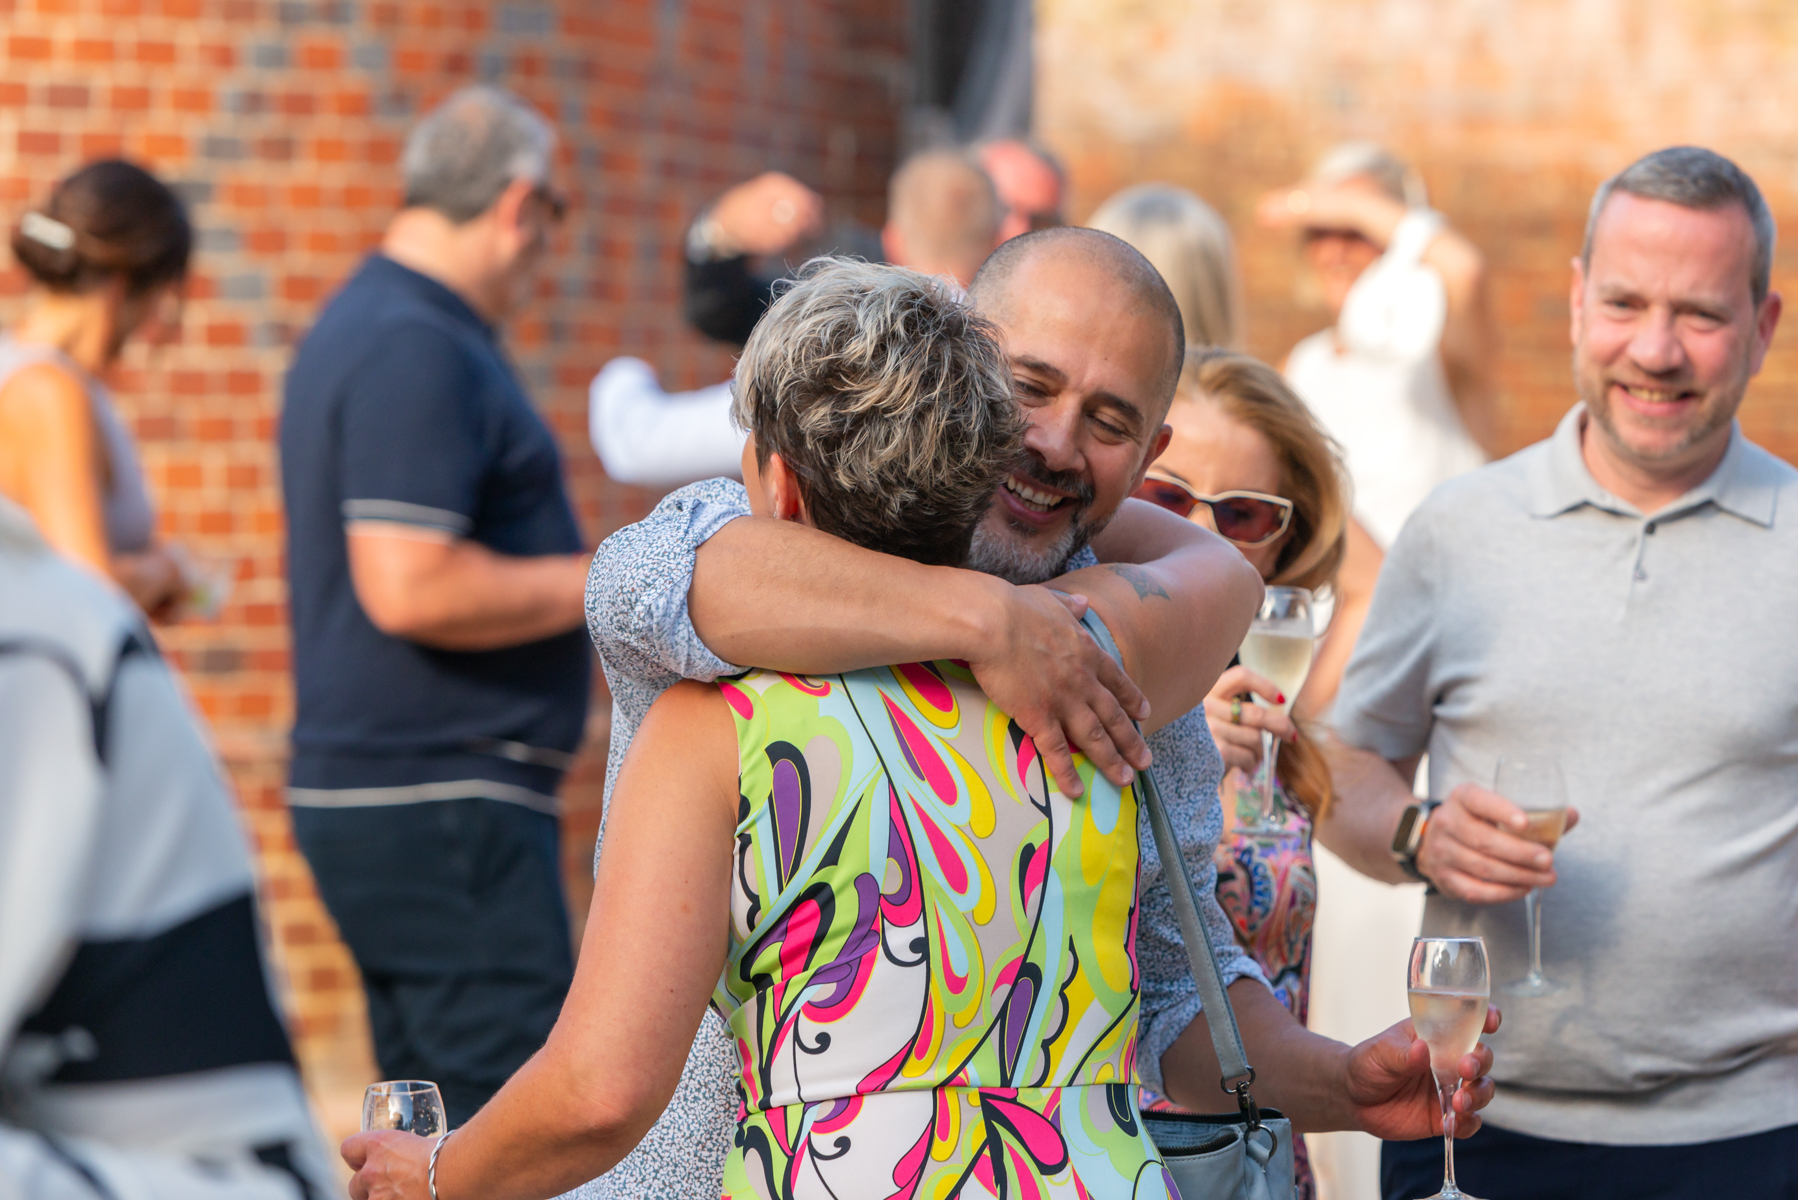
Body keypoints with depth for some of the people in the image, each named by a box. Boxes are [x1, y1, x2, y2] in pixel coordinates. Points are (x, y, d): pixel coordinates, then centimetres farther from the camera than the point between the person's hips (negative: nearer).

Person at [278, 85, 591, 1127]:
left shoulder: (364, 325, 18)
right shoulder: (419, 350, -16)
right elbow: (412, 589, -24)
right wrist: (602, 584, -13)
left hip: (381, 794, 11)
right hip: (440, 805, -11)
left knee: (437, 1142, 13)